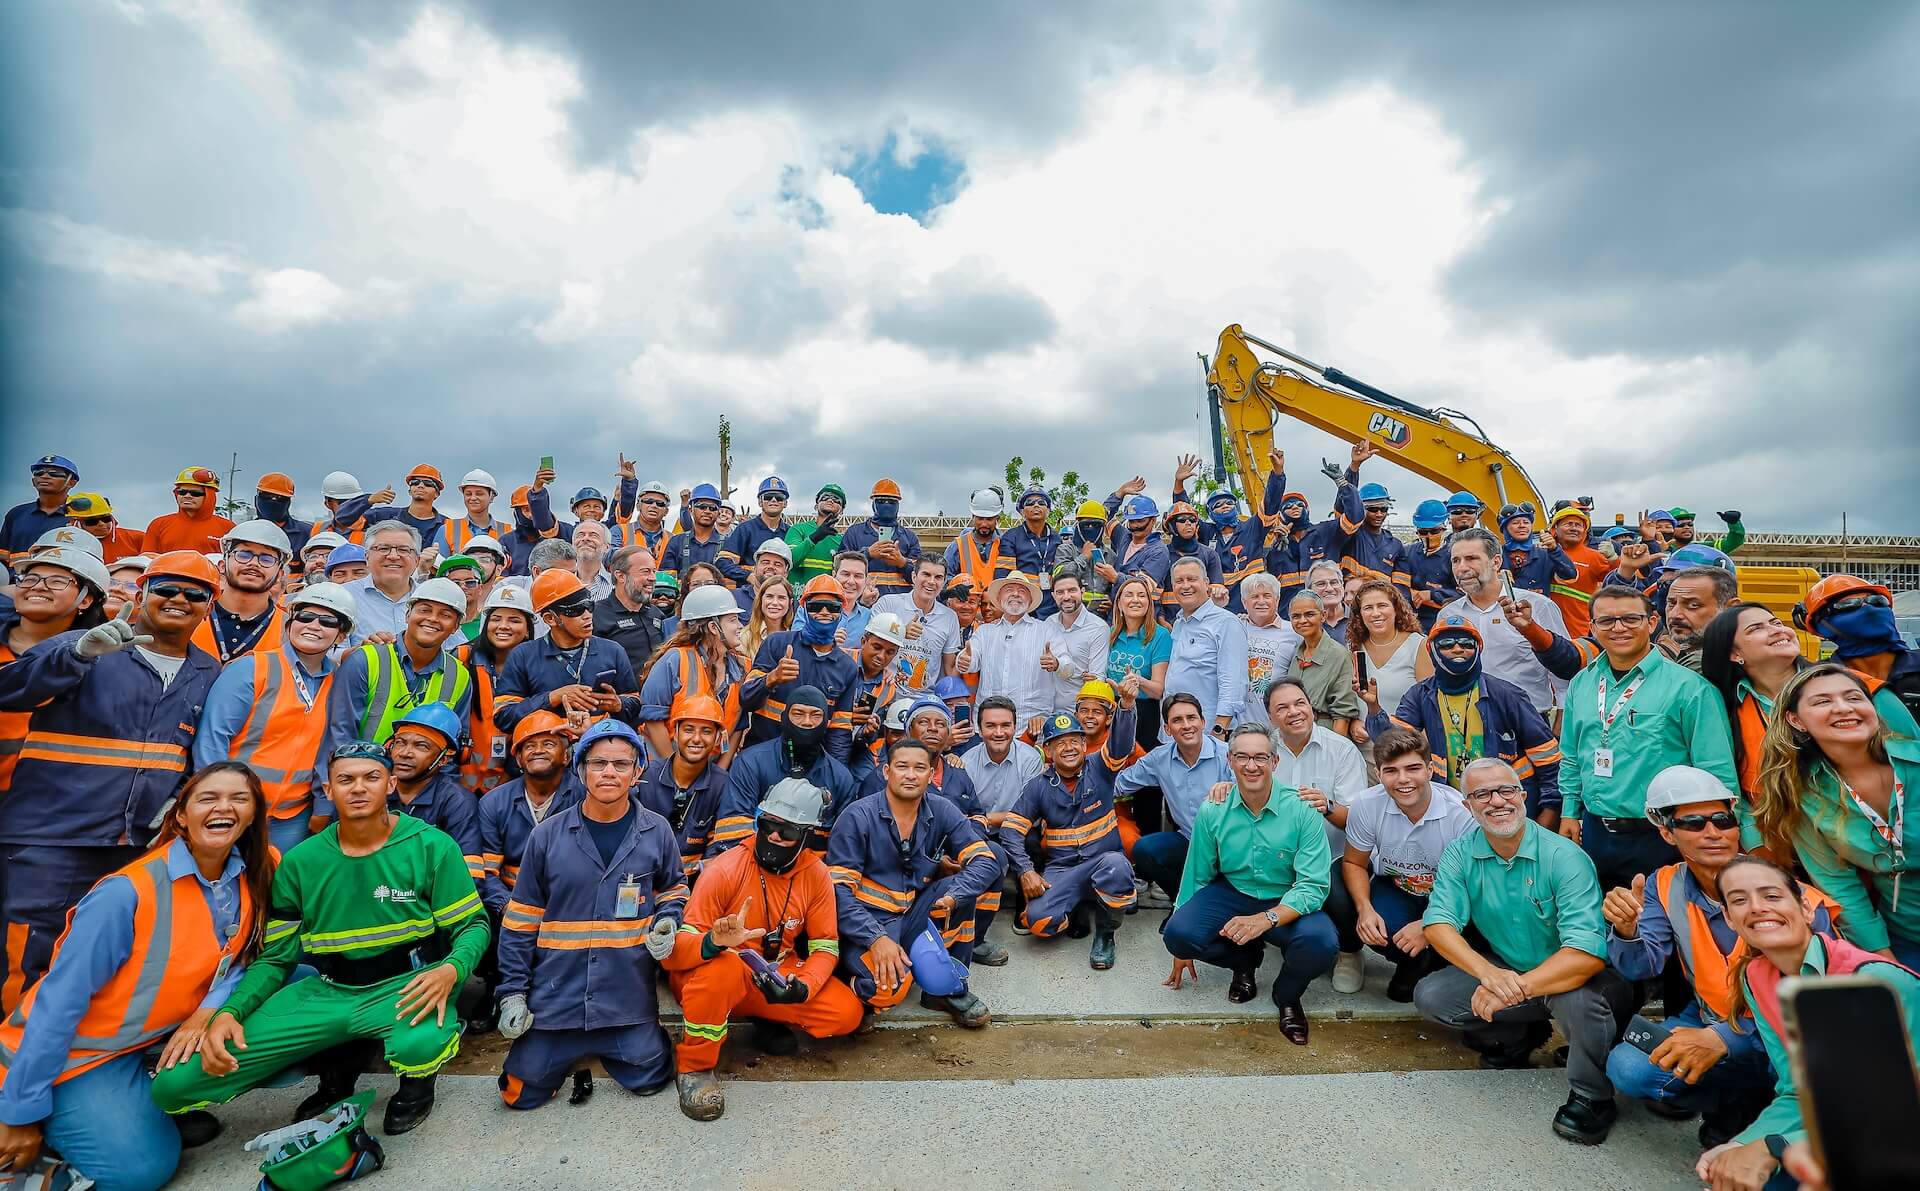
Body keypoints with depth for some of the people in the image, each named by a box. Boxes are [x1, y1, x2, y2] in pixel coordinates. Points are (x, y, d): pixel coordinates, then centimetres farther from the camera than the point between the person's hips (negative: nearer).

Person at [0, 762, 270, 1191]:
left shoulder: (254, 877, -9)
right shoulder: (129, 892, -25)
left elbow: (240, 959, -3)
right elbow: (59, 1002, -19)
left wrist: (208, 1011, -23)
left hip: (161, 1042, 5)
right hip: (71, 1053, -5)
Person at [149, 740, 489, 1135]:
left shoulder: (432, 846, -9)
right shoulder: (301, 862, 3)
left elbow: (473, 925, -5)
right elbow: (276, 956, 10)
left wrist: (450, 970, -26)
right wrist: (229, 1012, -9)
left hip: (405, 986, -4)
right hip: (326, 992, 4)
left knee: (419, 1046, -38)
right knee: (172, 1084, -8)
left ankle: (418, 1080, 3)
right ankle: (336, 1068, 13)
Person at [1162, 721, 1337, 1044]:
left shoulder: (1301, 809, -16)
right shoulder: (1212, 811, -9)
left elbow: (1314, 885, -18)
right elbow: (1196, 877, 2)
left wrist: (1266, 919, -35)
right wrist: (1183, 949, 10)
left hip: (1286, 903, -1)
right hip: (1231, 894, 2)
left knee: (1320, 943, -33)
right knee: (1178, 934, -24)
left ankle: (1287, 995, 5)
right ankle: (1245, 961, 11)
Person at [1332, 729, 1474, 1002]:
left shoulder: (1462, 814, -24)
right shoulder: (1366, 805, -17)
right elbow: (1354, 863, -2)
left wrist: (1428, 926, -28)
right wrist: (1364, 909, -21)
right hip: (1393, 892, 1)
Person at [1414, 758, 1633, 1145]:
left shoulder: (1565, 858, -21)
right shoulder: (1460, 855, -9)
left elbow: (1587, 953, -30)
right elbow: (1439, 924, -18)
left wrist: (1517, 988, -39)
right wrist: (1489, 973, -37)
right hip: (1504, 970, 4)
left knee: (1579, 997, -37)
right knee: (1429, 996, -16)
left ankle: (1592, 1098, -6)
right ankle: (1520, 1036, 12)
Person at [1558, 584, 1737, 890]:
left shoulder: (1689, 687, -12)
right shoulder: (1581, 684, 5)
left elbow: (1717, 771, -12)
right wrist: (1569, 813, 11)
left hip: (1658, 840, -4)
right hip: (1593, 833, 5)